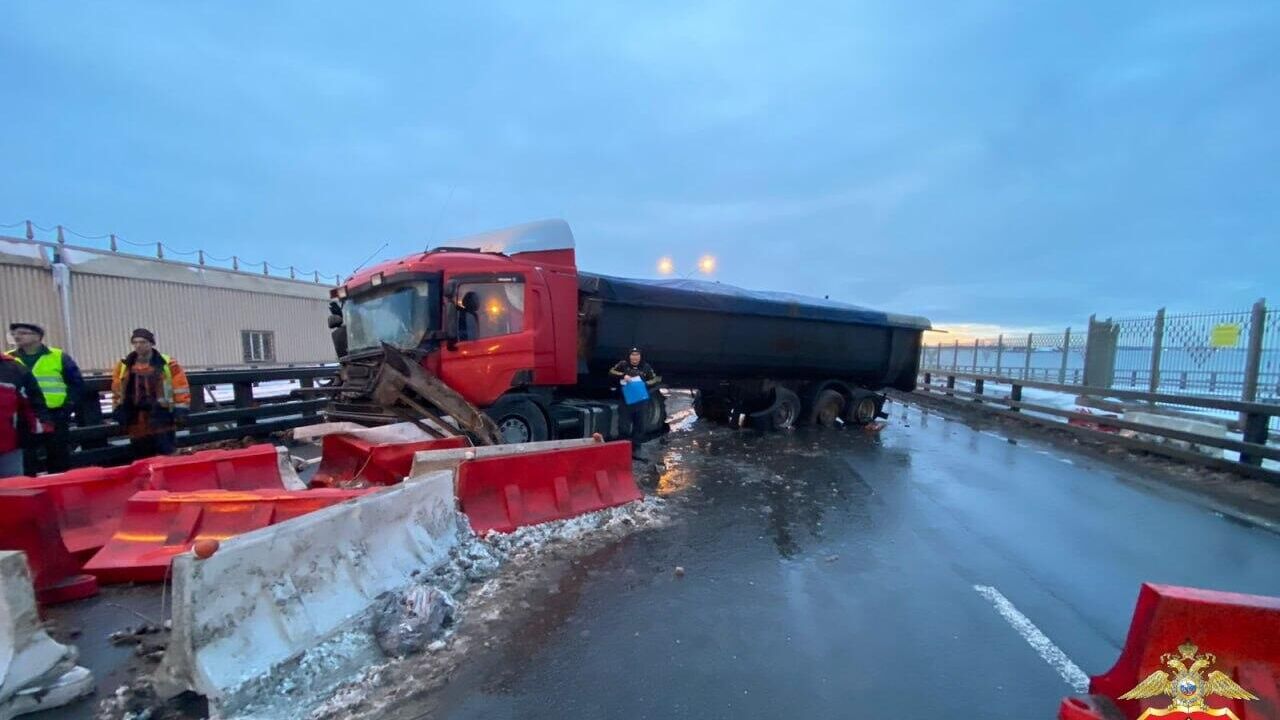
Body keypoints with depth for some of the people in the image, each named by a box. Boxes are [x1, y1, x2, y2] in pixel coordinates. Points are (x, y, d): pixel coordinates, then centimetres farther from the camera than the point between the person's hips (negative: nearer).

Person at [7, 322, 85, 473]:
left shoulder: (59, 356, 2)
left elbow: (76, 384, 3)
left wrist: (67, 408, -6)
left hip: (55, 417, -2)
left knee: (59, 460, 7)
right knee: (27, 463, 6)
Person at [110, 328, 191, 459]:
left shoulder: (167, 364, -3)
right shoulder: (124, 366, 10)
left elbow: (181, 388, -3)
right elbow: (117, 391, 18)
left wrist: (180, 410, -8)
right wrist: (118, 411, 11)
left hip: (161, 418, -5)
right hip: (136, 421, 5)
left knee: (165, 457, -4)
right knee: (142, 458, 12)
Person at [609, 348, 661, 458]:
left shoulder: (646, 367, 3)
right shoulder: (623, 364, 0)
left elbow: (655, 379, 5)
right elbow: (611, 372, -7)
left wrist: (645, 384, -14)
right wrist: (623, 375, -22)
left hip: (641, 400, 2)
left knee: (639, 425, 5)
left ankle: (636, 449, 15)